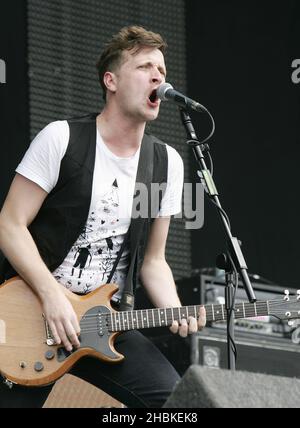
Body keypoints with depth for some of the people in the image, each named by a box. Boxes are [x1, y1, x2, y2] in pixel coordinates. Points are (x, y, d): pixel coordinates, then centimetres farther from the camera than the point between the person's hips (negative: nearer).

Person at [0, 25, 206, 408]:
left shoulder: (168, 163, 7)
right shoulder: (61, 139, -7)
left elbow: (152, 261, 12)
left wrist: (176, 312, -8)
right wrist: (52, 296, -20)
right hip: (37, 314, -4)